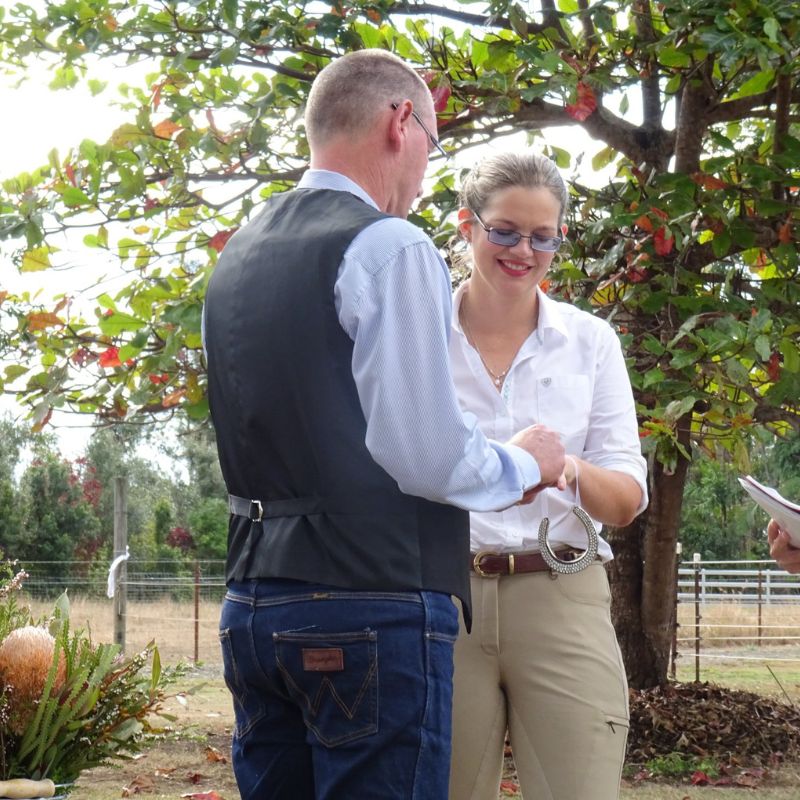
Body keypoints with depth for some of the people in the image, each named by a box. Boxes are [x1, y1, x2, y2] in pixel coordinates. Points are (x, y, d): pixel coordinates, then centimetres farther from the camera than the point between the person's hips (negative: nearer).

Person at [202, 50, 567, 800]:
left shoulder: (238, 256, 13)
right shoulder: (389, 247, -11)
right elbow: (426, 453, -17)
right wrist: (523, 465, 3)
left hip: (252, 604, 8)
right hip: (373, 607, -8)